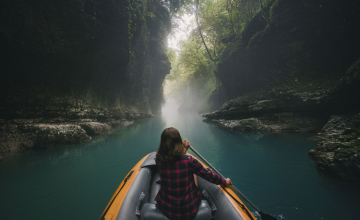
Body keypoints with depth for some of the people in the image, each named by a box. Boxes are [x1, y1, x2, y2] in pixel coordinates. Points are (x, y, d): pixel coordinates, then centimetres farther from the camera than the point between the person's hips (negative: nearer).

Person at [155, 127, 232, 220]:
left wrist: (184, 148, 17)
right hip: (189, 209, -2)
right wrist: (225, 181, 10)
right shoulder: (189, 160, -21)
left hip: (165, 207, 2)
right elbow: (208, 175, -7)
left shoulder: (159, 160, -14)